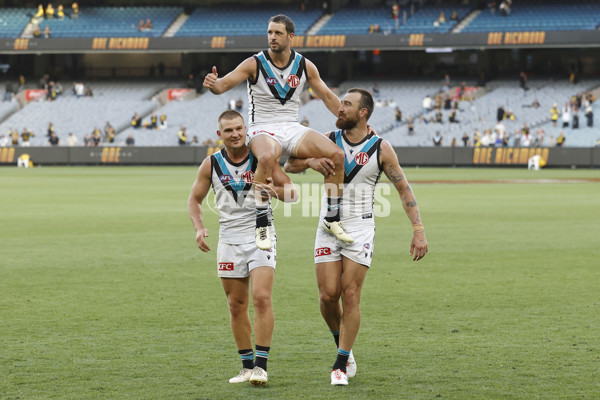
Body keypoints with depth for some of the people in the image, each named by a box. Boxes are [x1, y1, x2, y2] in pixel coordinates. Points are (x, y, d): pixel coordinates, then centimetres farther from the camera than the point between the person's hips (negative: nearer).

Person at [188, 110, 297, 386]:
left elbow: (292, 193, -2)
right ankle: (247, 366, 16)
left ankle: (261, 365, -14)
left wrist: (277, 191, -25)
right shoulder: (211, 164, 2)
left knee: (261, 298, -17)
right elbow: (194, 199, 11)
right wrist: (199, 228, -7)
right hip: (229, 238, 3)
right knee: (236, 305, 5)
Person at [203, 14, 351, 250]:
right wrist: (213, 83, -40)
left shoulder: (304, 66, 5)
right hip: (263, 130, -4)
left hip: (292, 128, 4)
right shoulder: (254, 64, -6)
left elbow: (327, 96, 15)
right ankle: (261, 224, -31)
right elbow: (224, 84, -16)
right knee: (267, 157, -40)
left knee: (337, 155, -18)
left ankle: (332, 220, -3)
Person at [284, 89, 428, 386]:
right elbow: (289, 166, 3)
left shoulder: (380, 148, -4)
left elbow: (403, 189, 0)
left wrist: (418, 230, -8)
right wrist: (310, 161, -21)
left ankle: (341, 364, 1)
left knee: (350, 296, -7)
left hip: (360, 228, -2)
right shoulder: (328, 140, 3)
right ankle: (343, 345, 23)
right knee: (328, 295, -4)